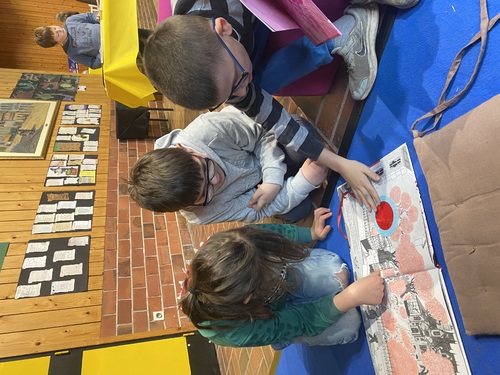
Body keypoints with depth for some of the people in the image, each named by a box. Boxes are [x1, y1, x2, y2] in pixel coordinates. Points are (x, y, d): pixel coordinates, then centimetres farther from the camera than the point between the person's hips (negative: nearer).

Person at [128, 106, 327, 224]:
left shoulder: (208, 128, -43)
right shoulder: (202, 215, -35)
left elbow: (261, 135, -24)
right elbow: (262, 210, -25)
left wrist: (273, 180, -35)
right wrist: (304, 183, -35)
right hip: (254, 187, -1)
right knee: (298, 211, -9)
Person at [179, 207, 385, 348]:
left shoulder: (221, 249, -37)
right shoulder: (239, 333, -42)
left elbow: (269, 230, -14)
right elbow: (305, 321, -30)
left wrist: (311, 233, -9)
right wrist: (352, 296, -41)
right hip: (272, 317, -3)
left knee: (338, 273, -11)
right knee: (348, 324, -11)